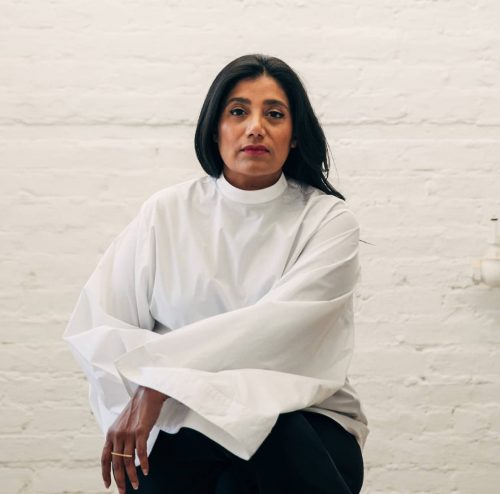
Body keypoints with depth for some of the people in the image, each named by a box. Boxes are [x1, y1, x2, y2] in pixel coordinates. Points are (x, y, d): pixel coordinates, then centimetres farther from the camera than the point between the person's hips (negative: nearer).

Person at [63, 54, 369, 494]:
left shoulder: (329, 220, 0)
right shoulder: (168, 213, 6)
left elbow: (278, 325, -16)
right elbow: (97, 326, 1)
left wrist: (158, 379, -22)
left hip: (304, 426, 0)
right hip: (184, 430, 0)